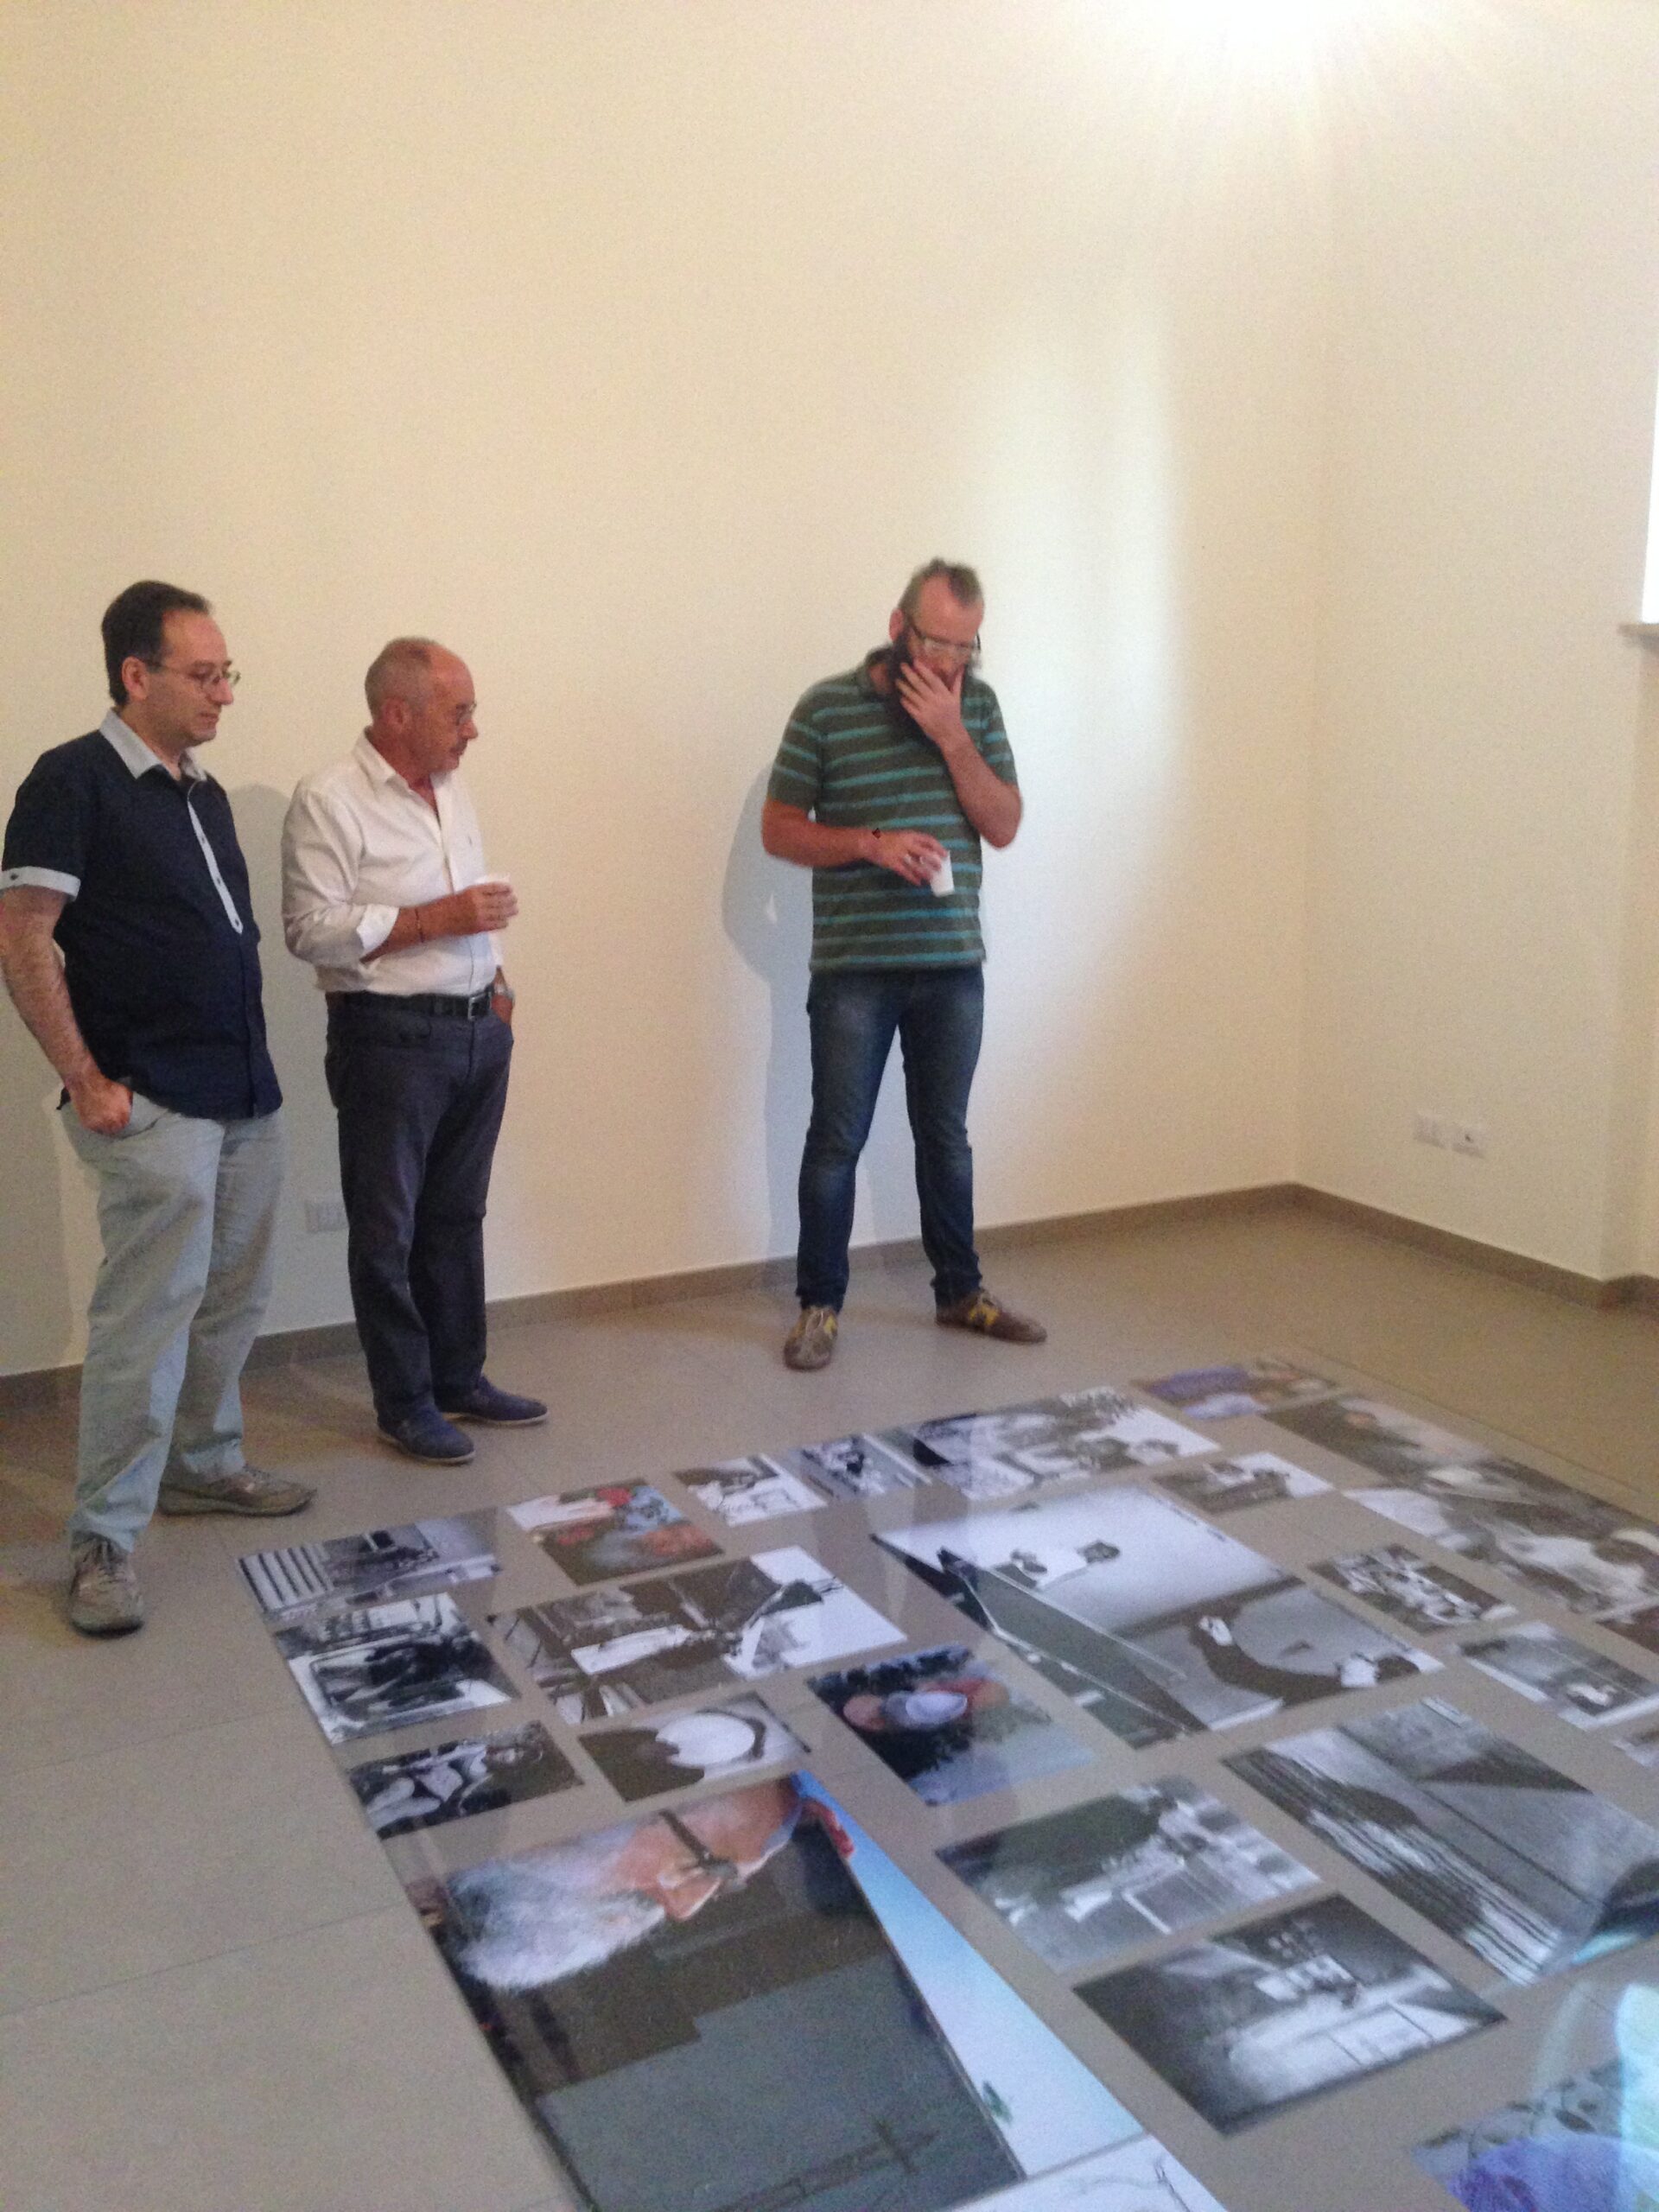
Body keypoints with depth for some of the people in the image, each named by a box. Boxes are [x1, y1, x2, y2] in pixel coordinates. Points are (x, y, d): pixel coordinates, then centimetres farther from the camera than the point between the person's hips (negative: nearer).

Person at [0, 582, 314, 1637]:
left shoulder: (204, 792, 15)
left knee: (233, 1301, 16)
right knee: (147, 1316, -7)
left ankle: (203, 1463, 32)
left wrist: (251, 1055, 16)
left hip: (247, 1093, 8)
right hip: (155, 1106, -8)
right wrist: (86, 1081, -15)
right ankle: (105, 1538, 3)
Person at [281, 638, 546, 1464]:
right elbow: (312, 931, -19)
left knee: (456, 1218, 15)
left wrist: (494, 978, 10)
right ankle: (405, 1404, 15)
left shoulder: (449, 788, 12)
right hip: (389, 1040, -7)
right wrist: (438, 918, -20)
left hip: (477, 1031, 7)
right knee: (387, 1232, 4)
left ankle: (459, 1378, 27)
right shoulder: (330, 801, -12)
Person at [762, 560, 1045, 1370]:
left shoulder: (976, 704, 5)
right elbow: (778, 829, -3)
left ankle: (960, 1291, 29)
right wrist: (871, 842, -18)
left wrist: (951, 736, -13)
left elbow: (1004, 825, -1)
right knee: (836, 1139, 2)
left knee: (945, 1135, 15)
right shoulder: (825, 708, -5)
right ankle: (819, 1305, 15)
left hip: (953, 963, 3)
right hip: (853, 968, -3)